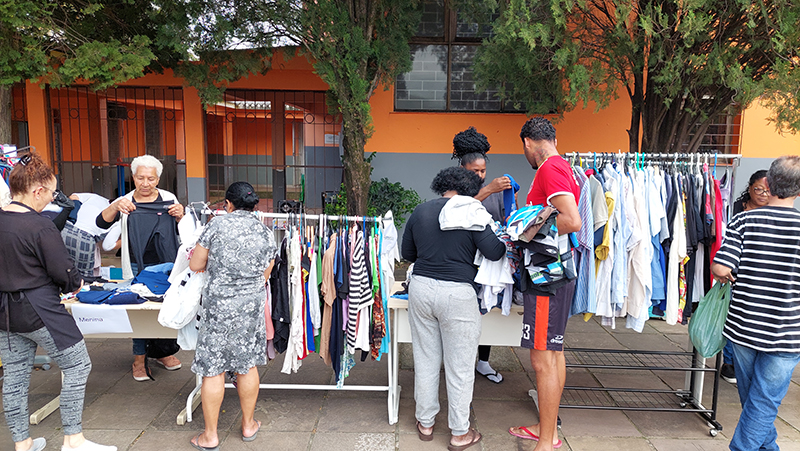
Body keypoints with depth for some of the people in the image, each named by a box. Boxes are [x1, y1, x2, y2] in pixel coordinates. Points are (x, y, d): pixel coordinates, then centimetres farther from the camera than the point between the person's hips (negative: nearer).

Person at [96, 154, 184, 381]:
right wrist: (116, 206, -30)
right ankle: (139, 358, 17)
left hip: (167, 263, 1)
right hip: (139, 266, -1)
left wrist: (180, 216, -23)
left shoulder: (168, 198, 1)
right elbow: (102, 223, -11)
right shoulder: (126, 202, 1)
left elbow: (181, 232, -1)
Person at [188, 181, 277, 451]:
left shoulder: (217, 225, -9)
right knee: (247, 365, 16)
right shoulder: (266, 234, 1)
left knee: (213, 370, 7)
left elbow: (195, 266, -1)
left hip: (218, 305, -3)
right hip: (252, 306, 4)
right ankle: (249, 426, 30)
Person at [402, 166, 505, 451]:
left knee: (425, 360, 17)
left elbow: (407, 253, 14)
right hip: (457, 294, -4)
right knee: (459, 365, 8)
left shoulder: (420, 211, 6)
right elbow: (493, 252, -12)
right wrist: (506, 243, 10)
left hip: (421, 287, 5)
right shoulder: (471, 213, -8)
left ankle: (425, 423, 31)